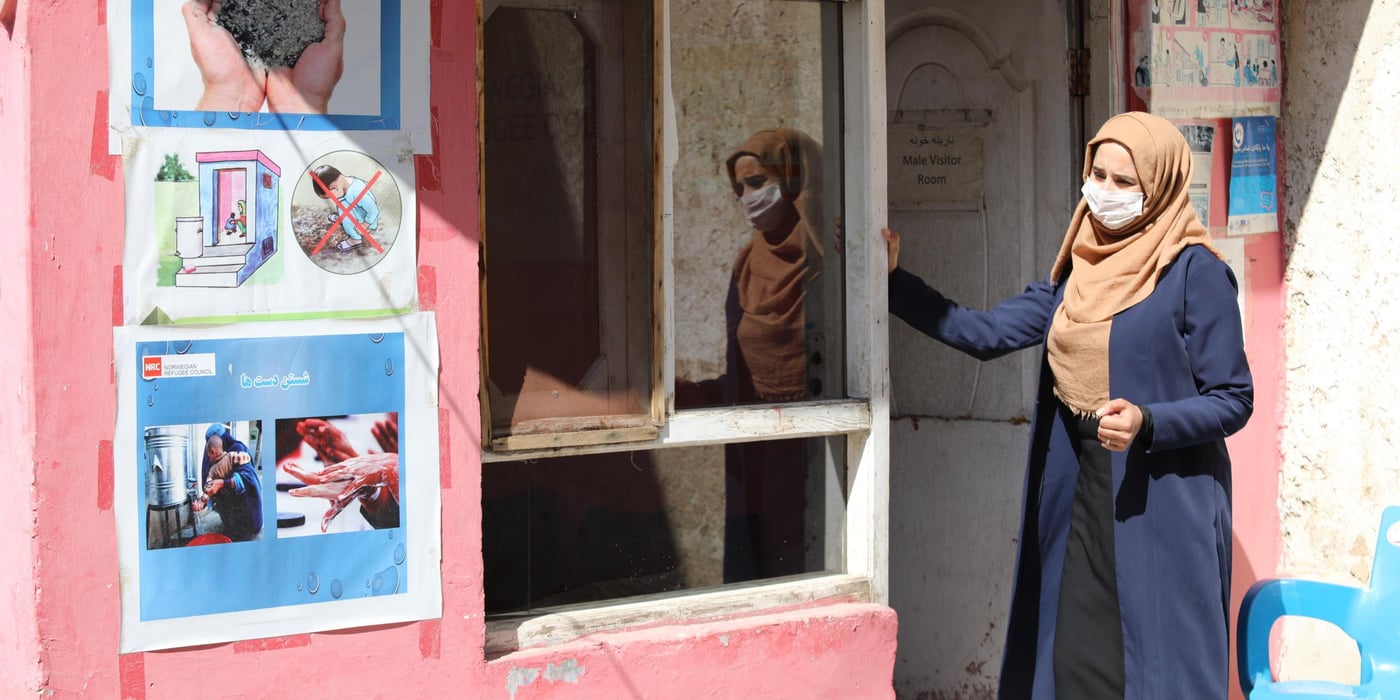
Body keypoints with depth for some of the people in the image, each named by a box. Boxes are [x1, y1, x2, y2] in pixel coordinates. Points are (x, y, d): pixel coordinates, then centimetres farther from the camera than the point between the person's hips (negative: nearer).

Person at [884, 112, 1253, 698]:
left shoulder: (1194, 272, -8)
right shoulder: (1077, 270, 12)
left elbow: (1232, 400, -8)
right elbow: (985, 333, 9)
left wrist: (1146, 423, -23)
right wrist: (892, 279, 4)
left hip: (1162, 508, -6)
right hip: (1080, 501, 6)